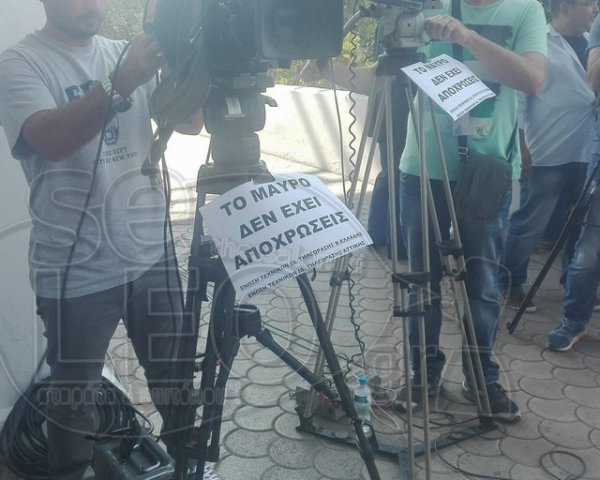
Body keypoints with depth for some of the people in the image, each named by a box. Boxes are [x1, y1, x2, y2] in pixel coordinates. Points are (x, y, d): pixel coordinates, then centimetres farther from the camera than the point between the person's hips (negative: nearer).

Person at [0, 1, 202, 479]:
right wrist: (121, 84, -35)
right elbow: (51, 140, -25)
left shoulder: (123, 53, 8)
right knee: (74, 395, 10)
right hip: (77, 271, -4)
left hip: (153, 254, 5)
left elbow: (189, 121, 0)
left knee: (176, 375, 17)